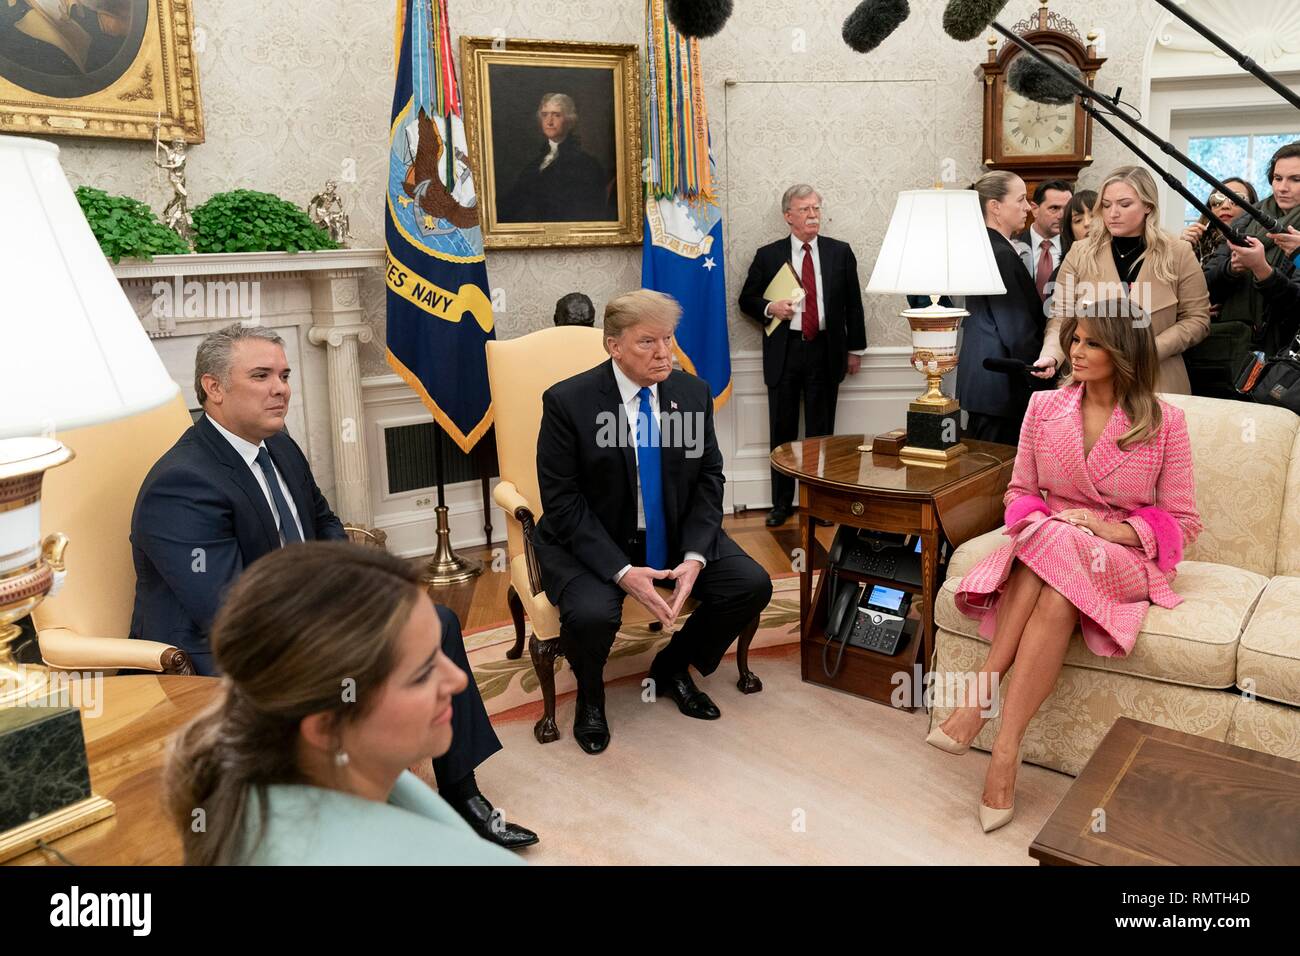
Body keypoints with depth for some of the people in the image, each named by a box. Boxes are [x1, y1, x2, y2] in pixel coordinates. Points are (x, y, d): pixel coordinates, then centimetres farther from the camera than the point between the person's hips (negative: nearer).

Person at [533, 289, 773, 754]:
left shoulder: (693, 392, -3)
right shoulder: (567, 401, -16)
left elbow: (708, 479, 2)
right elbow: (562, 502, -16)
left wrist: (694, 556, -15)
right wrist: (621, 571, -26)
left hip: (675, 535, 5)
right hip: (591, 541, -4)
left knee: (752, 585, -12)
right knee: (591, 614, -32)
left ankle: (672, 668, 16)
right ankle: (589, 696, 6)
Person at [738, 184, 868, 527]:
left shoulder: (840, 252, 5)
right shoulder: (768, 255, 2)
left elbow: (853, 303, 9)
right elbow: (747, 299, 9)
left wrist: (855, 349, 7)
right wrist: (769, 308, -12)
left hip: (825, 352, 1)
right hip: (784, 352, 0)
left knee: (821, 431, 7)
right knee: (782, 432, 6)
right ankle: (781, 503, 19)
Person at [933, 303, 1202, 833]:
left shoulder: (1164, 422, -2)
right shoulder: (1044, 406, 6)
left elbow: (1182, 522, 1)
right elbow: (1020, 492, 11)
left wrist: (1111, 530, -15)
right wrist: (1048, 521, -12)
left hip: (1127, 558, -2)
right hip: (1045, 547, 2)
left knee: (1058, 580, -37)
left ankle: (983, 693, -32)